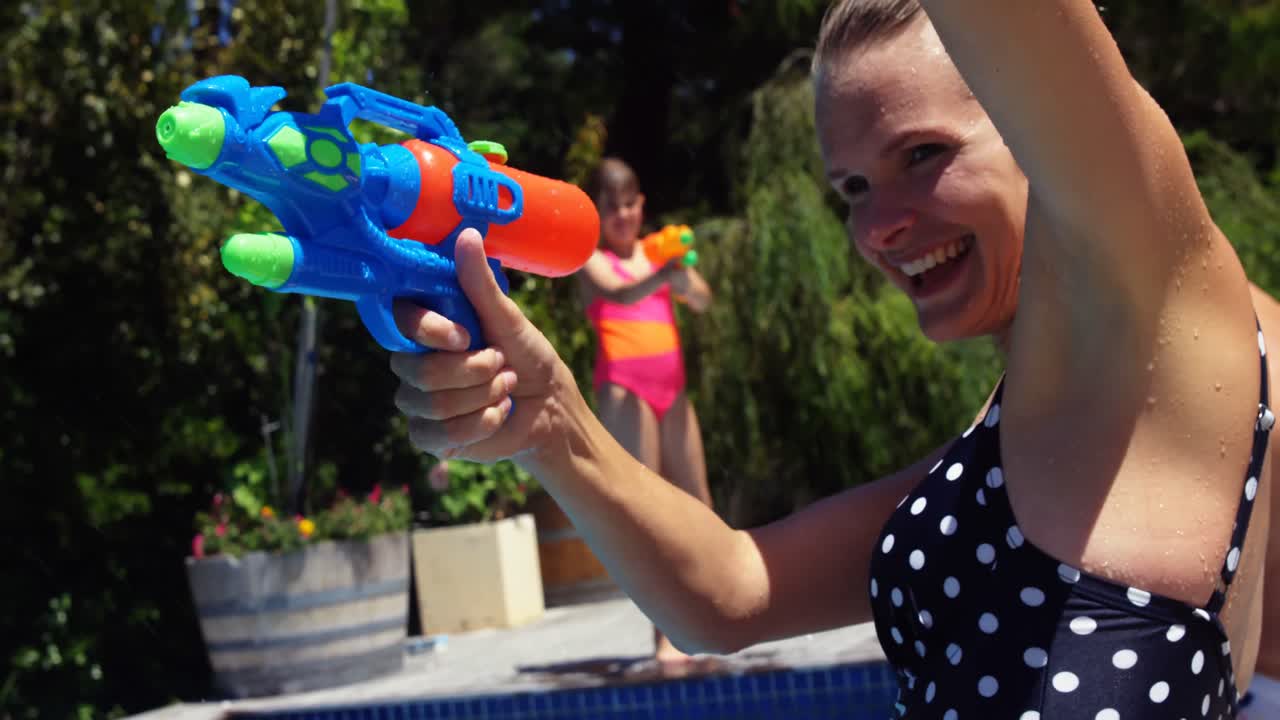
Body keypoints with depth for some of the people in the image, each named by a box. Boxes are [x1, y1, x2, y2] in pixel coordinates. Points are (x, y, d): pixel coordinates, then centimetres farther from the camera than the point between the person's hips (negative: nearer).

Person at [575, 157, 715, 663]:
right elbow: (618, 293, -22)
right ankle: (666, 635, -8)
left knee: (698, 506, 8)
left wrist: (686, 282, -23)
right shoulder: (592, 259, 0)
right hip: (624, 388, -5)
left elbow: (703, 302, -1)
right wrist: (658, 279, -41)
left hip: (671, 388, 5)